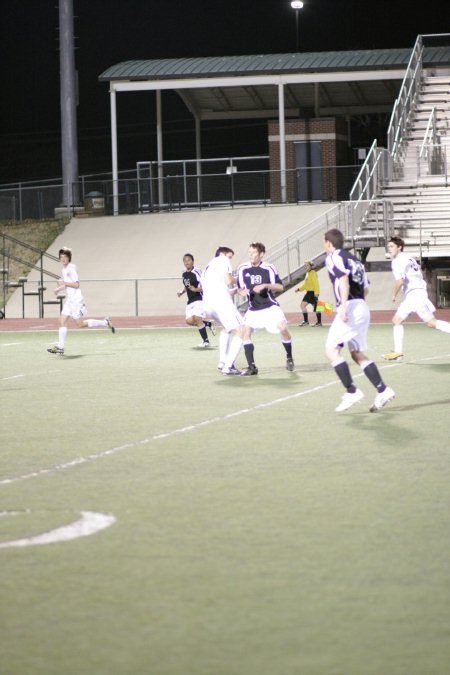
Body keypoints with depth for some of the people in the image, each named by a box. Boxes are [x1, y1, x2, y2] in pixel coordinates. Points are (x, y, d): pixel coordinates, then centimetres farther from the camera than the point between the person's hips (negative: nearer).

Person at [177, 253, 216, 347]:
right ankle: (209, 324, 21)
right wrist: (182, 292, 8)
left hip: (199, 299, -8)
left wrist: (196, 289, -29)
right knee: (189, 321, -2)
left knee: (197, 319, -17)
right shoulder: (184, 274, 10)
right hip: (190, 301, 8)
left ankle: (205, 341, -3)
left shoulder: (196, 272, -14)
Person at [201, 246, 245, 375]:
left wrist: (235, 290, 29)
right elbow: (228, 280, -5)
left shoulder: (207, 268, 33)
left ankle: (222, 362, 22)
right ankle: (228, 367, -16)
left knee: (227, 328, 32)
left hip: (207, 305, 8)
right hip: (221, 301, -8)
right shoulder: (222, 260, 10)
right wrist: (235, 279, 17)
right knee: (240, 331, -6)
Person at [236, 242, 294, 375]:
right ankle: (252, 367, -11)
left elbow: (280, 287, -7)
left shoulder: (268, 269, -8)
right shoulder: (243, 269, -1)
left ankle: (289, 358, 5)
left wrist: (265, 285, -22)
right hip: (253, 309, 3)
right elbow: (240, 287, 11)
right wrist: (241, 291, -13)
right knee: (246, 331, -16)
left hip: (270, 307, -3)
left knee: (283, 328, -21)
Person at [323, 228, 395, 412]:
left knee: (331, 350, -7)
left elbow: (344, 279, -18)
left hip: (349, 306, -9)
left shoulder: (334, 257, -2)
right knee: (357, 353, 14)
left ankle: (351, 392, -14)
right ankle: (382, 390, 5)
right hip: (362, 307, 9)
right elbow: (365, 289, 23)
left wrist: (344, 305, -25)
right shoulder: (353, 259, 22)